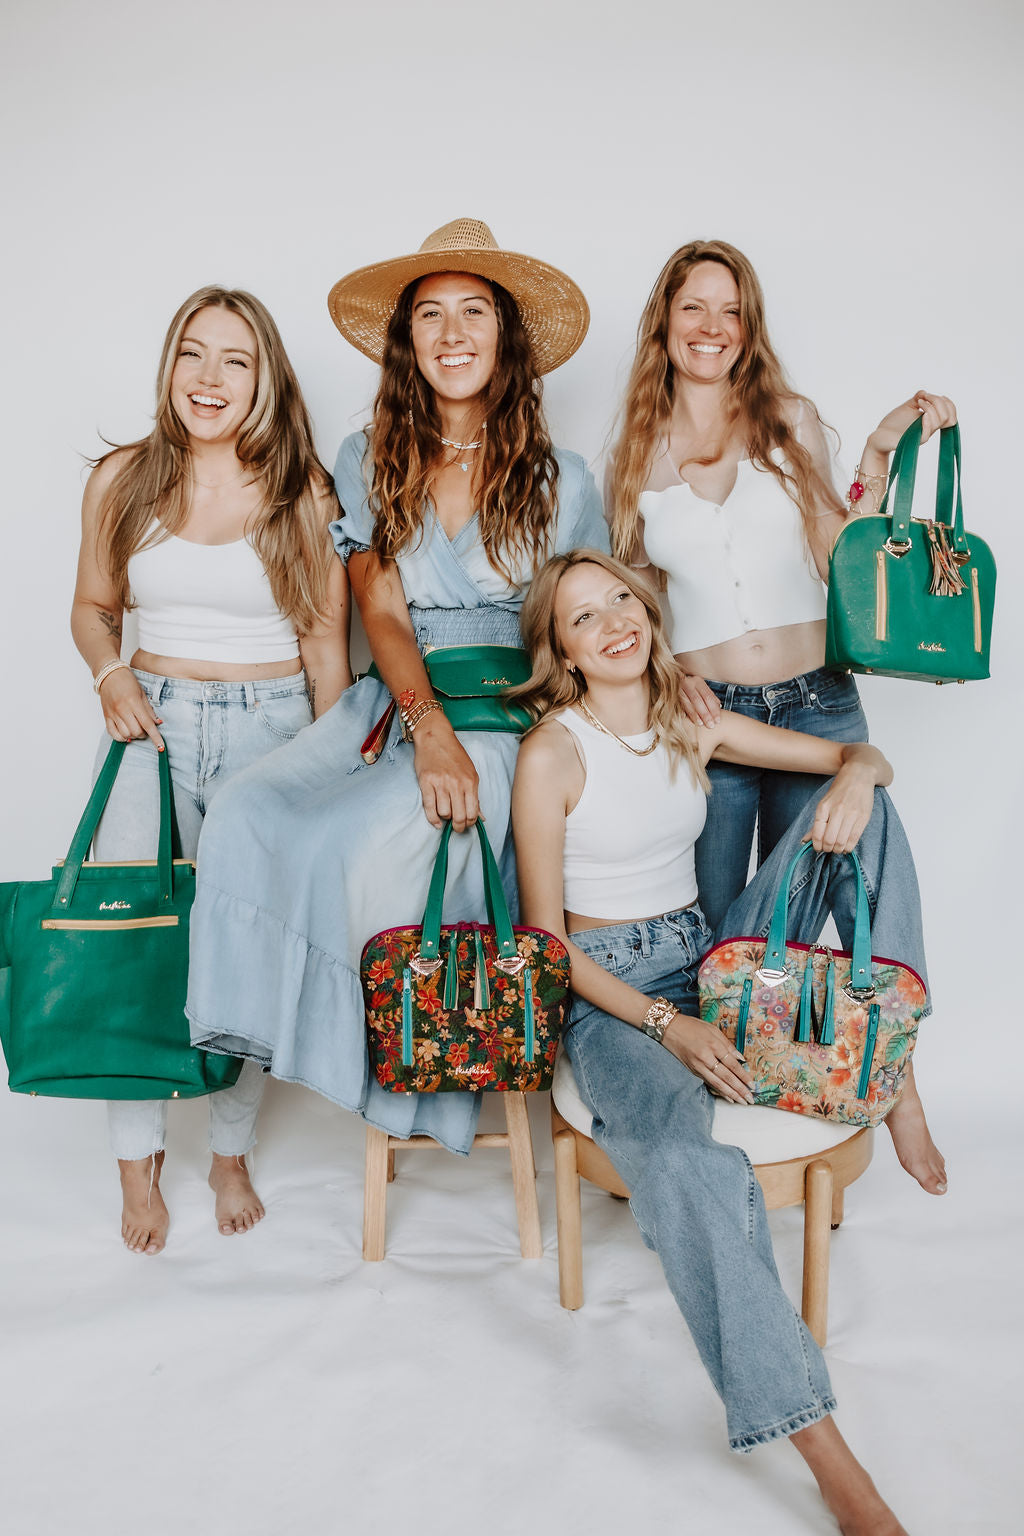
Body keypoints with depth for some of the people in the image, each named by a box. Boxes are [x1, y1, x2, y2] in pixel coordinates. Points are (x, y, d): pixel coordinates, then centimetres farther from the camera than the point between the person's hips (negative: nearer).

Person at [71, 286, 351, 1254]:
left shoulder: (302, 492, -2)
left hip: (270, 727, -1)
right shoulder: (122, 480, 3)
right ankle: (137, 1163, 19)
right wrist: (112, 675, -6)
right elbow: (93, 606, 15)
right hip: (156, 723, 2)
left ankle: (231, 1153, 24)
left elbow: (325, 642, 1)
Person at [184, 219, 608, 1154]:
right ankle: (346, 1042, -7)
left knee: (373, 844, -29)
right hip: (393, 705, 3)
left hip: (513, 717, -3)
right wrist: (429, 725, -18)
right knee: (249, 817, -24)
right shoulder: (367, 463, 10)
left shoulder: (559, 478, 6)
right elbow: (381, 611, 0)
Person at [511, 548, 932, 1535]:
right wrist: (667, 1026, -21)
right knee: (680, 1154, -38)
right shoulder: (551, 753, -10)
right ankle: (822, 1449, -30)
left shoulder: (691, 726, 5)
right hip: (606, 990, -5)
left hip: (709, 960, 6)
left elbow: (861, 755, 10)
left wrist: (857, 776, -16)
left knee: (862, 800, -8)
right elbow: (546, 938, -10)